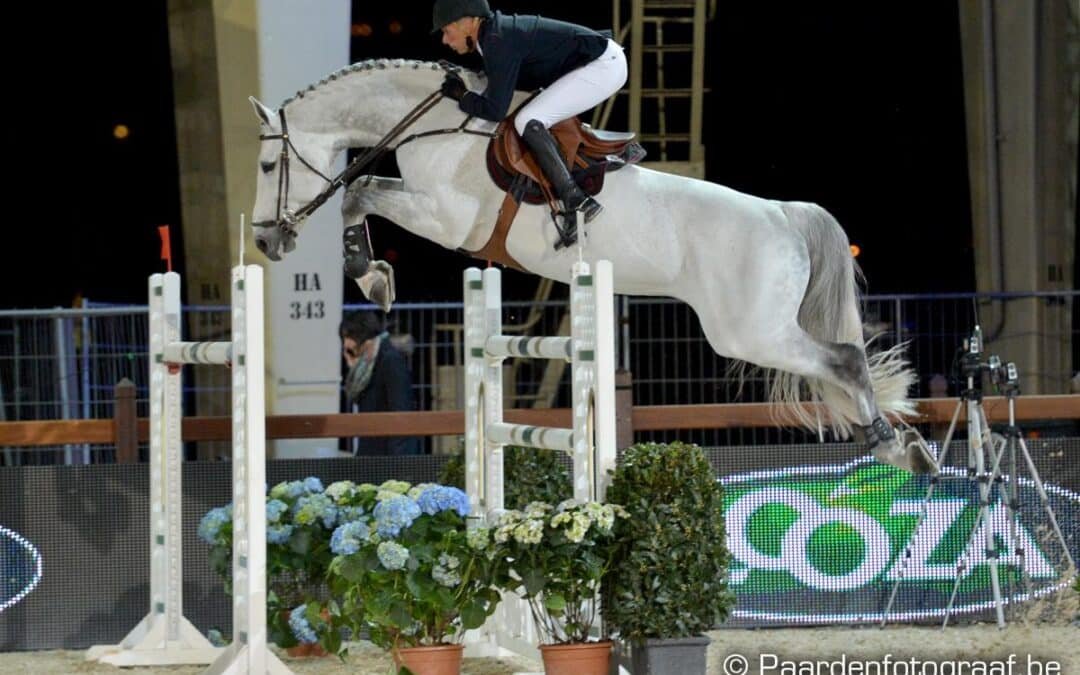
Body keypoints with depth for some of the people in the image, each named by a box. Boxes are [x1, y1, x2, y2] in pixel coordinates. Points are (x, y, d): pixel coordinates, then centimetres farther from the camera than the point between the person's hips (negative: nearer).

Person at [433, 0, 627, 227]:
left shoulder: (498, 42, -19)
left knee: (528, 122, -20)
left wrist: (462, 96, -3)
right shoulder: (499, 30, 11)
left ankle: (576, 201, -24)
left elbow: (495, 111, -20)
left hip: (604, 66, -11)